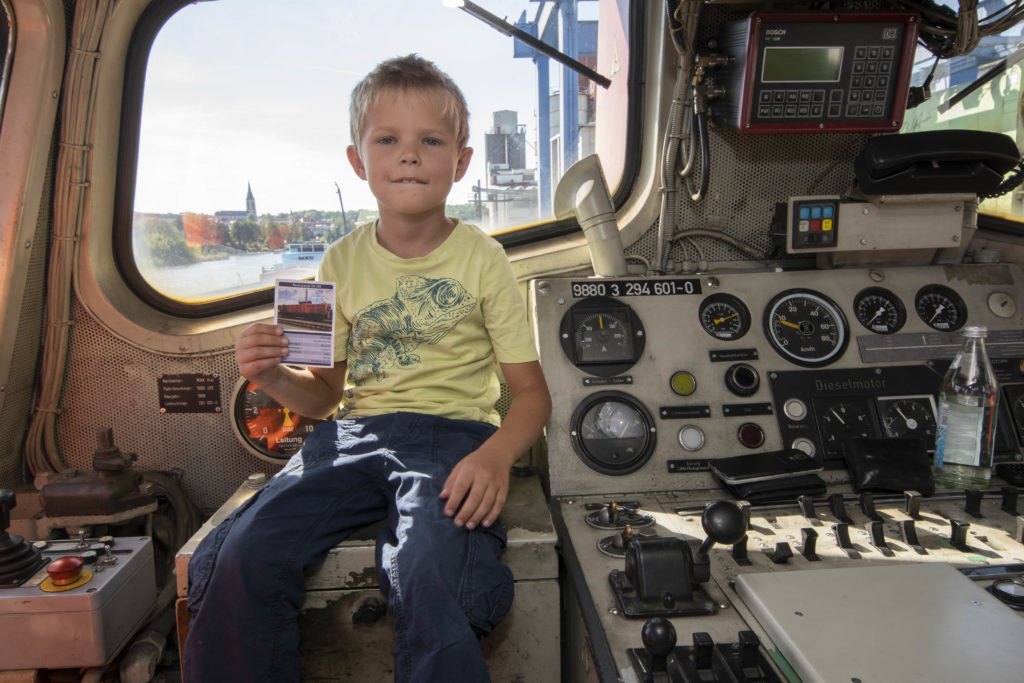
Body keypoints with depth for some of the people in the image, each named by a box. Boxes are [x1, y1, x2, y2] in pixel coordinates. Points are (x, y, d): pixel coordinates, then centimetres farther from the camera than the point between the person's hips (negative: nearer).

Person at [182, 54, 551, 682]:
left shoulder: (482, 258, 2)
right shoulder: (343, 262, 11)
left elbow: (532, 392, 1)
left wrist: (497, 456, -20)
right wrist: (273, 376, -5)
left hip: (451, 433, -3)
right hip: (355, 434, 4)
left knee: (427, 585, -31)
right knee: (240, 556, -19)